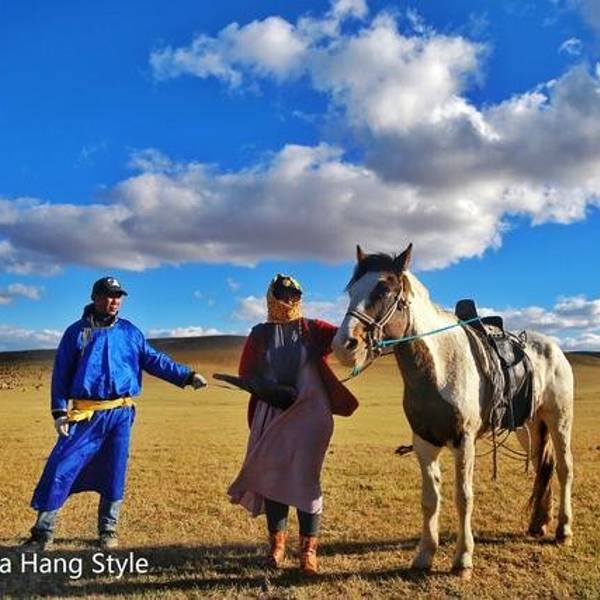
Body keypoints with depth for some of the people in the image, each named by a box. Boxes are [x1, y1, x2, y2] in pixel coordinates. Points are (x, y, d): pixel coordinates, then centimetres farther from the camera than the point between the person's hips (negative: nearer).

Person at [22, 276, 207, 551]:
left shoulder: (130, 331, 6)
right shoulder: (77, 331, 2)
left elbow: (155, 361, 4)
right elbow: (61, 373, 2)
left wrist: (187, 376, -5)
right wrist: (59, 411, -5)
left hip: (120, 414, 2)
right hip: (85, 415, -1)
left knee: (114, 473, 8)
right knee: (60, 469, -3)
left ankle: (108, 530, 24)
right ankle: (42, 532, 10)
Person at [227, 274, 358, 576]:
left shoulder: (312, 330, 2)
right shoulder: (259, 334, 5)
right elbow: (246, 373, 1)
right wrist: (273, 391, -14)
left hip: (309, 415, -1)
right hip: (271, 415, 2)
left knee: (305, 479, -2)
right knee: (272, 476, 7)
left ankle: (308, 547, 11)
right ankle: (277, 541, 24)